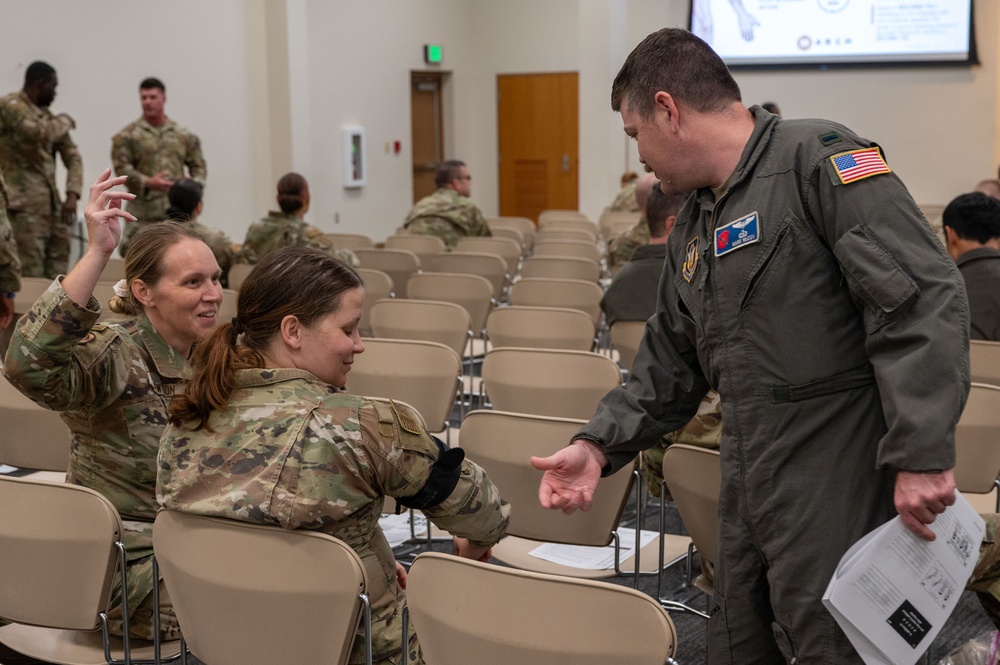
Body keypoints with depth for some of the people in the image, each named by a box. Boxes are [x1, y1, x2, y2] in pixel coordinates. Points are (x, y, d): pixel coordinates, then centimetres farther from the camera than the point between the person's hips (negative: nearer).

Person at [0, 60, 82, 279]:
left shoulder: (47, 116, 17)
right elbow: (39, 133, -23)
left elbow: (72, 156, 15)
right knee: (31, 272, -11)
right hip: (25, 203, -8)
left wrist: (72, 195, -1)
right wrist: (64, 121, -2)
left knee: (57, 270, 5)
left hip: (53, 203, 8)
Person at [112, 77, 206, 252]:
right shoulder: (128, 135, 2)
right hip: (143, 213, -3)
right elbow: (121, 167, -6)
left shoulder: (184, 136, 12)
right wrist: (147, 182, -20)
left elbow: (198, 165, 15)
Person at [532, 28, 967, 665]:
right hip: (751, 494, 9)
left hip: (838, 492, -9)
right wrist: (599, 444, 7)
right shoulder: (692, 230, 16)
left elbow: (922, 301, -21)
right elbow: (670, 362, 21)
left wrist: (921, 454, -26)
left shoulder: (818, 159, -12)